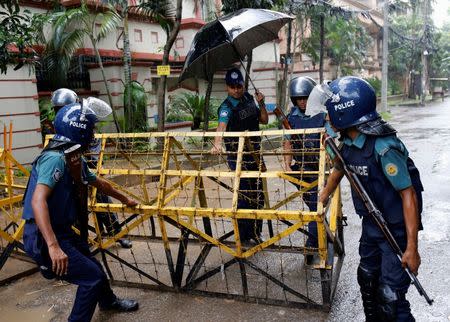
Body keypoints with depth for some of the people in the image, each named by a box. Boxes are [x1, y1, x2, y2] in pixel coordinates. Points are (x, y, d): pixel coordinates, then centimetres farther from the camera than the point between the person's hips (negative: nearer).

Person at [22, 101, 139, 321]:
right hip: (44, 239, -9)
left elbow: (99, 183, 24)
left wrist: (124, 199, 38)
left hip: (62, 231, 9)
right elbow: (38, 201, -33)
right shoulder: (55, 158, -22)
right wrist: (53, 246, -40)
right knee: (92, 277, -5)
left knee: (93, 268, 22)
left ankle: (108, 301, 49)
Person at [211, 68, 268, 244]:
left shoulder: (249, 98, 8)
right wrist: (217, 144, -51)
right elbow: (221, 125, -33)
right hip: (237, 155, -7)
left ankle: (255, 232, 30)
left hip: (254, 152, 7)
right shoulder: (227, 107, -14)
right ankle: (243, 236, 5)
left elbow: (264, 120, 13)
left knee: (258, 194, 14)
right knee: (245, 195, -8)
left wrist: (261, 104, -3)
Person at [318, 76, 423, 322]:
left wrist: (412, 247, -25)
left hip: (396, 229, -8)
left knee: (390, 297, -5)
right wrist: (322, 199, 29)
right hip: (371, 224, 8)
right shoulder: (349, 142, -4)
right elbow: (339, 169, 17)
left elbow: (409, 194, -25)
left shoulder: (384, 147, -29)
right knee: (367, 279, 20)